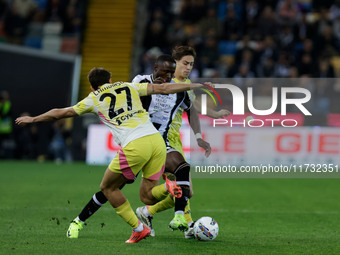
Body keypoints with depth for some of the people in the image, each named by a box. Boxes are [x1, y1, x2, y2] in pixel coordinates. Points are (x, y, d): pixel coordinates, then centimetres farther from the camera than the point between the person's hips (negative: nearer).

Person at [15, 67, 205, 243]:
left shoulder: (93, 99, 16)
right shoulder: (129, 87, 24)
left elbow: (60, 113, 26)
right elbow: (163, 88, 22)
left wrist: (33, 119, 40)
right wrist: (196, 86, 30)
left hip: (134, 146, -4)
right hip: (156, 140, 4)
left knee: (108, 188, 18)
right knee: (147, 196, 15)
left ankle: (138, 229, 11)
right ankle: (168, 188, -17)